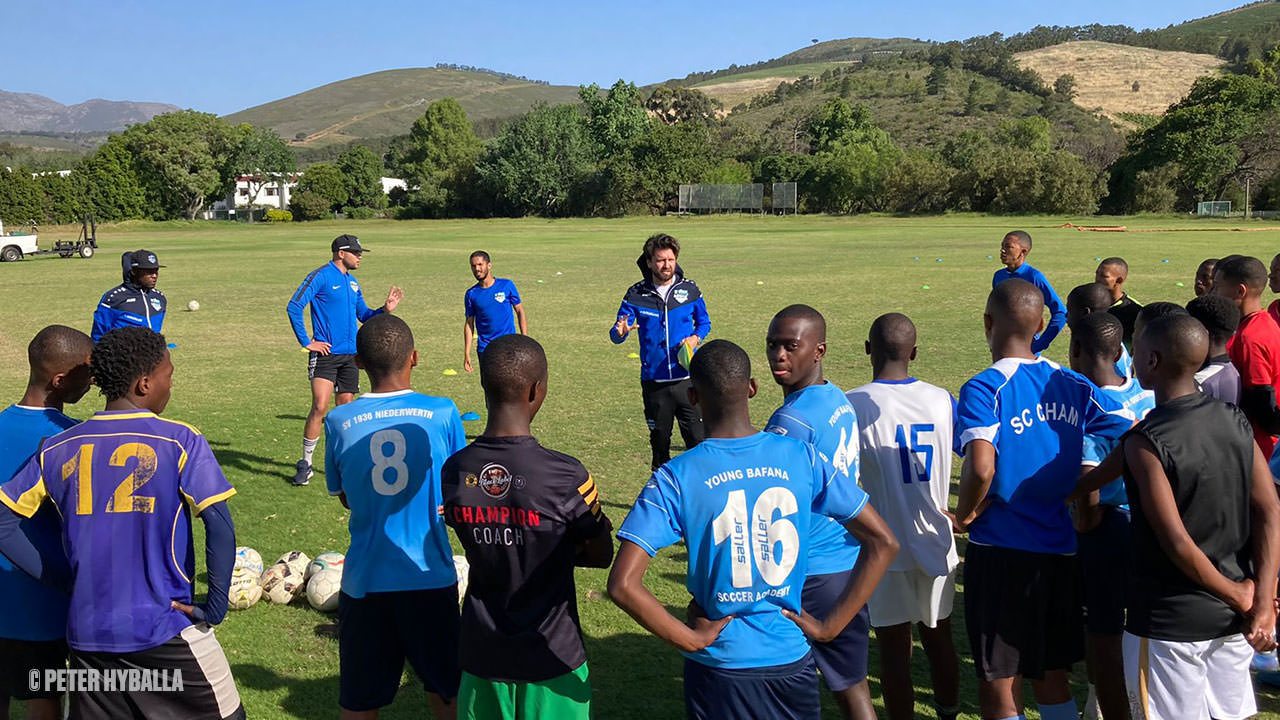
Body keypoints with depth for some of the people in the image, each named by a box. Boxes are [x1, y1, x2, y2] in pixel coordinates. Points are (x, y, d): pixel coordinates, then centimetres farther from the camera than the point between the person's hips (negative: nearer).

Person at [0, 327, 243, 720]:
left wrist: (58, 578, 9)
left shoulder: (57, 449, 4)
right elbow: (220, 527, -17)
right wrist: (216, 604, -9)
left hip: (87, 635, 5)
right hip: (166, 631, -4)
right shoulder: (179, 441, -10)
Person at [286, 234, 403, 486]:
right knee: (320, 407, -12)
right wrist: (305, 342, -13)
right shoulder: (321, 276, -8)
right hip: (325, 354, -7)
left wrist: (385, 309, 3)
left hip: (350, 355, 7)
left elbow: (363, 315, 22)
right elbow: (293, 307, -13)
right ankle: (305, 464, -2)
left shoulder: (353, 282, 14)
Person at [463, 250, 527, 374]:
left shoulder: (507, 285, -1)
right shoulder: (471, 294, 2)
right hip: (485, 349, 1)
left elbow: (520, 311, 4)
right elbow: (469, 323, 7)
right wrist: (467, 354, 3)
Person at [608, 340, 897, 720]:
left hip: (719, 666, -2)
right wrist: (829, 627, -2)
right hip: (792, 661, 2)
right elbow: (883, 544, -3)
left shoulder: (675, 479, -13)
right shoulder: (801, 457, -6)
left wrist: (690, 639, -10)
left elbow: (623, 584, -22)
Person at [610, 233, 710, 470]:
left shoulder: (690, 289, 2)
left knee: (697, 439, -3)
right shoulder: (636, 294, -1)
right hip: (654, 381, 0)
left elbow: (704, 323, 15)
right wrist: (620, 332, -25)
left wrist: (695, 338, -7)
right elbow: (615, 334, -1)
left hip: (687, 378, 0)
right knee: (659, 439, 12)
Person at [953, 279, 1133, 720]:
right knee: (1052, 679, 21)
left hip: (1000, 550, -6)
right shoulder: (1072, 385, 4)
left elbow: (980, 468, -28)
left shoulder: (984, 389, -14)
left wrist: (965, 515, -9)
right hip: (1059, 548, 6)